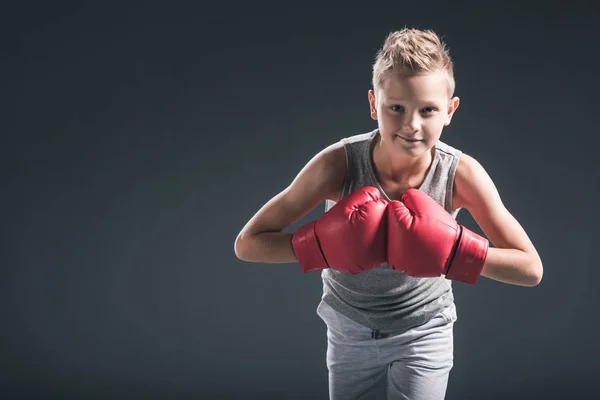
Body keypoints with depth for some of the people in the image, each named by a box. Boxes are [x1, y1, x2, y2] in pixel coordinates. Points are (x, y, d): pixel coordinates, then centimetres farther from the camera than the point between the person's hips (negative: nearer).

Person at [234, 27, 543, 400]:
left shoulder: (461, 174, -25)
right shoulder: (338, 164, -28)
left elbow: (531, 269, -18)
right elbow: (247, 243, -23)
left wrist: (454, 251, -33)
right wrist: (322, 244, -38)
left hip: (424, 333, 0)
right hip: (351, 333, 0)